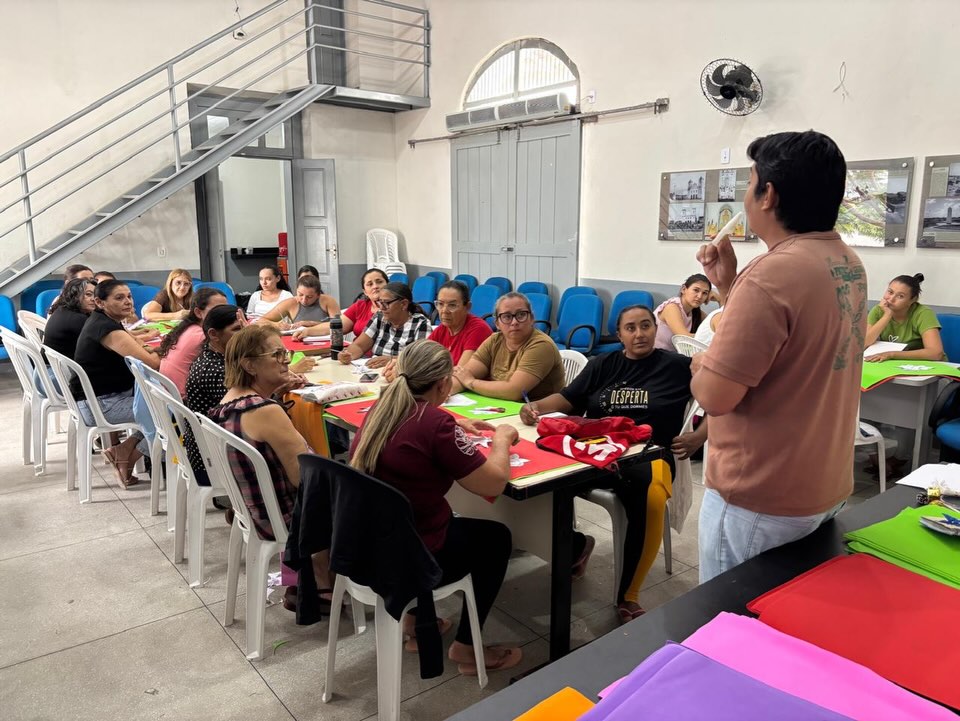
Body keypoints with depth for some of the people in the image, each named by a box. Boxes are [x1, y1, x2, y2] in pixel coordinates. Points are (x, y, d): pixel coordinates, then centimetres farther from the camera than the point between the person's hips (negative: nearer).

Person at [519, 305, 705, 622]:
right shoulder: (602, 364, 18)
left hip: (648, 456, -3)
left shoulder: (677, 365, 6)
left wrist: (699, 437, -8)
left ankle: (628, 597, -19)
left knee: (650, 499, -39)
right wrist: (536, 406, -6)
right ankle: (574, 545, 10)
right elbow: (567, 398, 13)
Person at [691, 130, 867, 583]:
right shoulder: (848, 264, 6)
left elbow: (715, 396, -25)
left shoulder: (773, 273, -25)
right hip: (827, 487, 9)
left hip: (762, 501, -9)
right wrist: (727, 285, 7)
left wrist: (700, 364, -4)